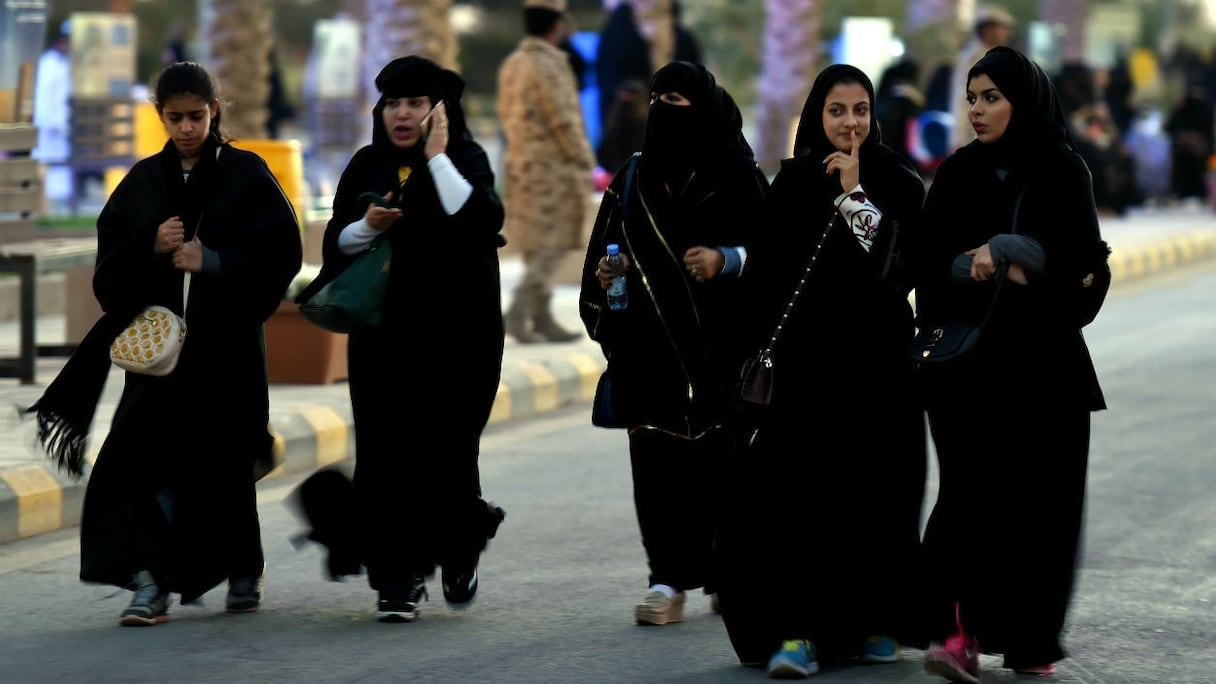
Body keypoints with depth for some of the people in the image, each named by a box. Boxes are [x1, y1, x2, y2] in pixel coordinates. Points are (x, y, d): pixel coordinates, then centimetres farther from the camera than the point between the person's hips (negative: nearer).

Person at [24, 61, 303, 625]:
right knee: (148, 452, -10)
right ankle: (151, 583, -11)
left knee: (223, 458, 4)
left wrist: (213, 261, -17)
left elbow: (282, 254, -6)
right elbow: (109, 261, 7)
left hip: (226, 340, -2)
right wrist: (151, 247, -13)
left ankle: (243, 573, 24)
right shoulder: (144, 181, 9)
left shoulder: (246, 174, 0)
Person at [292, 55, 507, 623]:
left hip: (456, 332, -3)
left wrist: (437, 157, -16)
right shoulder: (367, 167, 8)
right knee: (386, 449, -5)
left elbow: (482, 220, -19)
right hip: (383, 332, 3)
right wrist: (368, 226, -11)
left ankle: (457, 549, 22)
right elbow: (336, 243, 9)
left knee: (445, 448, -5)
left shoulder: (464, 160, -1)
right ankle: (397, 578, 1)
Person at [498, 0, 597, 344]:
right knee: (553, 246, -5)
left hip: (521, 164, 9)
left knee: (536, 248, 12)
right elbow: (564, 122, -18)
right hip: (554, 170, -9)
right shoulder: (547, 66, -19)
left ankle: (543, 320, 14)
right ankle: (518, 313, -16)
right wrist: (585, 162, -9)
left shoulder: (511, 64, 7)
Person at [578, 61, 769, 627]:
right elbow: (603, 249, 19)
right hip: (650, 348, 3)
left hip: (719, 346, -3)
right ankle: (669, 577, -8)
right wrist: (603, 276, -1)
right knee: (659, 457, -6)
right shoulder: (632, 179, 13)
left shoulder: (738, 176, 2)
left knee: (721, 453, -1)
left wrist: (726, 260, -17)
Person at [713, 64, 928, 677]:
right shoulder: (793, 182, 6)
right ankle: (799, 630, -12)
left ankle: (873, 622, 16)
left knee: (874, 488, 2)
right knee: (800, 486, -9)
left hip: (877, 356, 0)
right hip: (806, 356, 0)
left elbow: (898, 265, -13)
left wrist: (854, 195, -12)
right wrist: (766, 342, -3)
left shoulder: (897, 183, 2)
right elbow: (766, 274, 6)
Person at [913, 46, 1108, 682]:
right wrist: (976, 268, -15)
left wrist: (1003, 248, -16)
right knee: (972, 490, -12)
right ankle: (958, 628, -19)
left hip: (1043, 360, 0)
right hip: (967, 359, 1)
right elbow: (930, 263, 4)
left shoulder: (1063, 171, 3)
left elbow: (1083, 254, -8)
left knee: (1038, 498, -1)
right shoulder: (956, 174, 8)